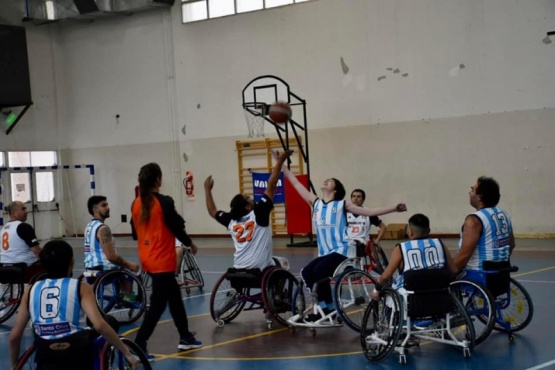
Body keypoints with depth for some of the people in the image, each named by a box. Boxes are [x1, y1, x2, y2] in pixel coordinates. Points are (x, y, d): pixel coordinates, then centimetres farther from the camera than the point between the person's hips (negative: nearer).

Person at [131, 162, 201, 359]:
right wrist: (189, 243, 8)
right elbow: (177, 227, -11)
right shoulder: (164, 202, -16)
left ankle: (185, 338, 31)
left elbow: (135, 231, 13)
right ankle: (138, 346, -7)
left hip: (148, 259, 8)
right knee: (158, 304, -3)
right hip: (162, 260, -8)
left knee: (174, 296, 20)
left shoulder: (137, 203, 4)